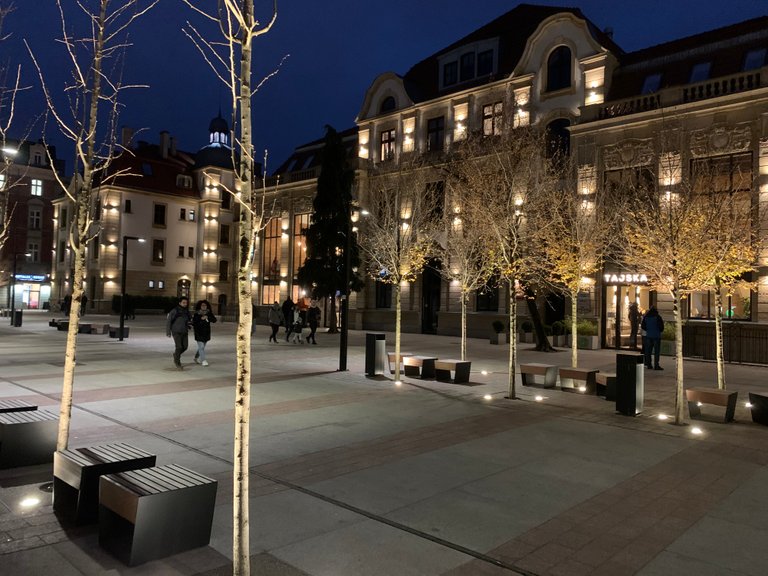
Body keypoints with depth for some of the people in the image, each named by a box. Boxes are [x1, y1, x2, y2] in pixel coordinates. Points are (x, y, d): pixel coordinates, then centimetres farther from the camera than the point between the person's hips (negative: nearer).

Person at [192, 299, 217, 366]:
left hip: (206, 333, 4)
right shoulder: (197, 314, -5)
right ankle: (203, 360, -11)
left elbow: (214, 320, -7)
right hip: (199, 333, -4)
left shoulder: (209, 313, 1)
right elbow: (194, 321, -11)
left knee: (202, 346, 15)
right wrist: (201, 318, -22)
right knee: (201, 346, -11)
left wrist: (208, 317, -23)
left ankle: (196, 358, 36)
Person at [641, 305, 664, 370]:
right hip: (656, 336, -4)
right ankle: (656, 365, -5)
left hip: (648, 335, 4)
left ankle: (648, 364, 11)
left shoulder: (645, 317, 4)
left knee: (648, 350, 9)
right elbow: (661, 326, -10)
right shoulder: (657, 316, -9)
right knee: (656, 351, -2)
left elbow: (642, 326, 7)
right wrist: (660, 330, 11)